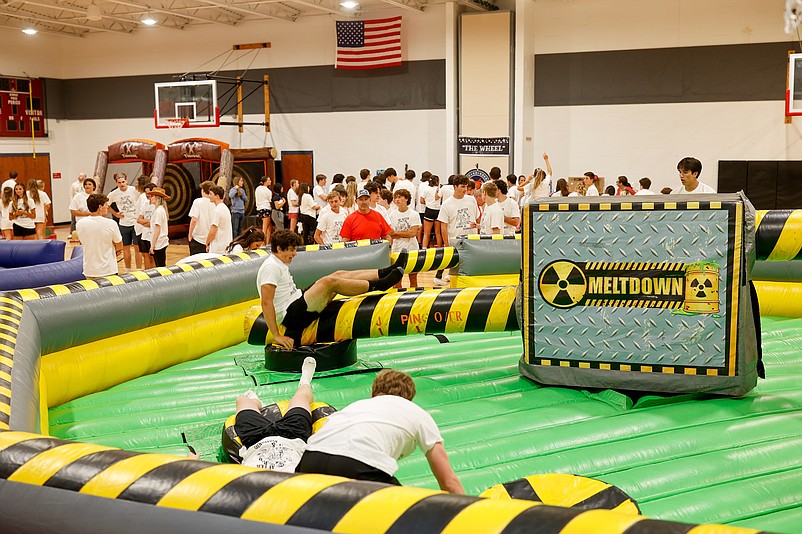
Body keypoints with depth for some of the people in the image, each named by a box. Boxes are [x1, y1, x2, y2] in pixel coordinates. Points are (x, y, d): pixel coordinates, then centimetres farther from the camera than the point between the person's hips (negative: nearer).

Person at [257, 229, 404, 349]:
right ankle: (378, 285, -11)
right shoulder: (271, 267, -16)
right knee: (329, 282, -23)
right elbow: (266, 303, -24)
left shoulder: (281, 264, 16)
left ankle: (384, 272, 3)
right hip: (291, 315, -10)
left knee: (339, 275, 4)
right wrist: (277, 336, -27)